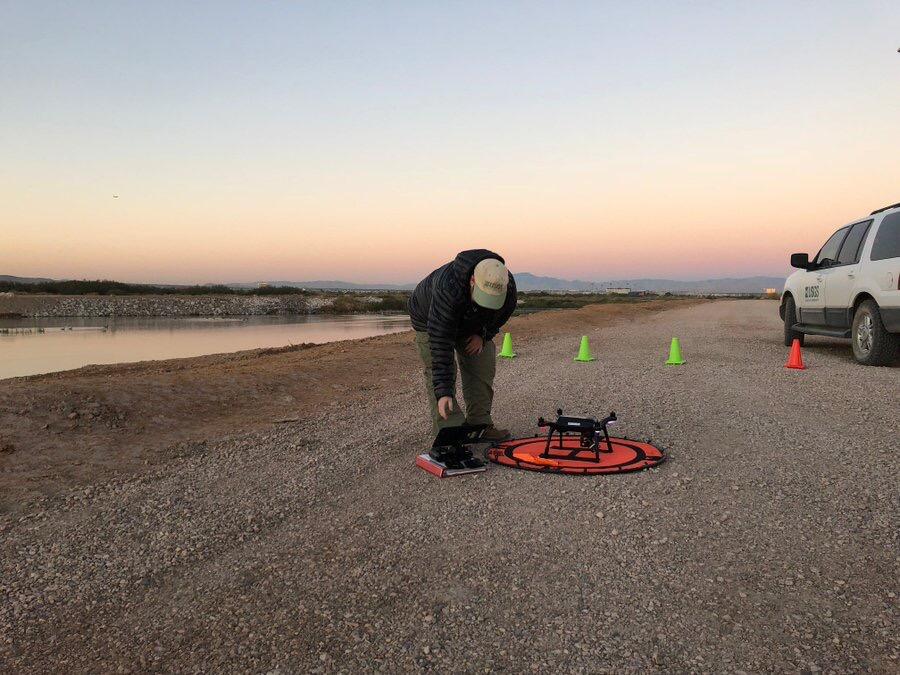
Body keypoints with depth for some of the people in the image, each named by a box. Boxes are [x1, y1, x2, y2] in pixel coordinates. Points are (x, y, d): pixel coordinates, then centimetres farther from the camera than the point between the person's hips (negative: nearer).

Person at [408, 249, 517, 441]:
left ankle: (480, 425, 9)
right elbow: (440, 342, -47)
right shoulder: (448, 288, -47)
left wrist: (483, 334, -17)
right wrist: (443, 392, -49)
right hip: (430, 318, -5)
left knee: (482, 367, -1)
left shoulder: (509, 287, -30)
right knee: (438, 372, -17)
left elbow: (501, 315, -3)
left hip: (471, 325, 5)